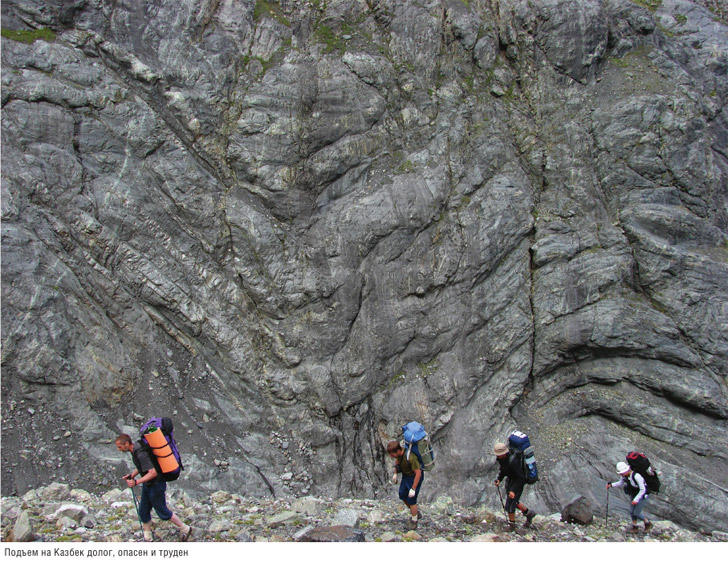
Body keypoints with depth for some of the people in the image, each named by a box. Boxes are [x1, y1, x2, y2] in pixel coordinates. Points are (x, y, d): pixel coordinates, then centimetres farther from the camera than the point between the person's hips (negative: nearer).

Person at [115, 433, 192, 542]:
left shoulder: (140, 453, -30)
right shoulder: (135, 449, 0)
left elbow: (153, 472, -32)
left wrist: (136, 482, -32)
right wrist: (131, 475, 4)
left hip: (156, 485, -9)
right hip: (148, 485, 9)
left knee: (162, 512, 8)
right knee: (143, 512, 15)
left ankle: (185, 529, 25)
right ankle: (147, 539, 30)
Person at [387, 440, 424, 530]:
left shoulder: (411, 457, -40)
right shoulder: (398, 449, -17)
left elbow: (418, 473, -31)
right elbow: (398, 459, 7)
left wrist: (413, 489, -26)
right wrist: (395, 474, 8)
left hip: (415, 477, -8)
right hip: (406, 475, 8)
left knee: (411, 500, 0)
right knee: (402, 495, 15)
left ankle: (413, 522, 21)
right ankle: (416, 512, 36)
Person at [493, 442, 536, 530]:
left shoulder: (512, 461, -35)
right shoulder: (501, 458, -9)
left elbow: (521, 478, -28)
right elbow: (503, 470, 11)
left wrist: (514, 491, -32)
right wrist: (499, 479, -6)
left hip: (518, 482, -9)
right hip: (510, 480, 9)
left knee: (510, 504, -3)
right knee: (514, 501, 22)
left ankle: (512, 525, 17)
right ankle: (528, 513, 41)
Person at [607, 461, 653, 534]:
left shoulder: (636, 476, -35)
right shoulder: (624, 475, -12)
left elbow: (643, 490, -29)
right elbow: (620, 483, 6)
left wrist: (636, 499, -29)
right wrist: (611, 485, -9)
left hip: (642, 495, -7)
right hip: (634, 495, 7)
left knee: (636, 513, -4)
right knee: (632, 512, 5)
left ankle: (648, 523, 19)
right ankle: (635, 528, 20)